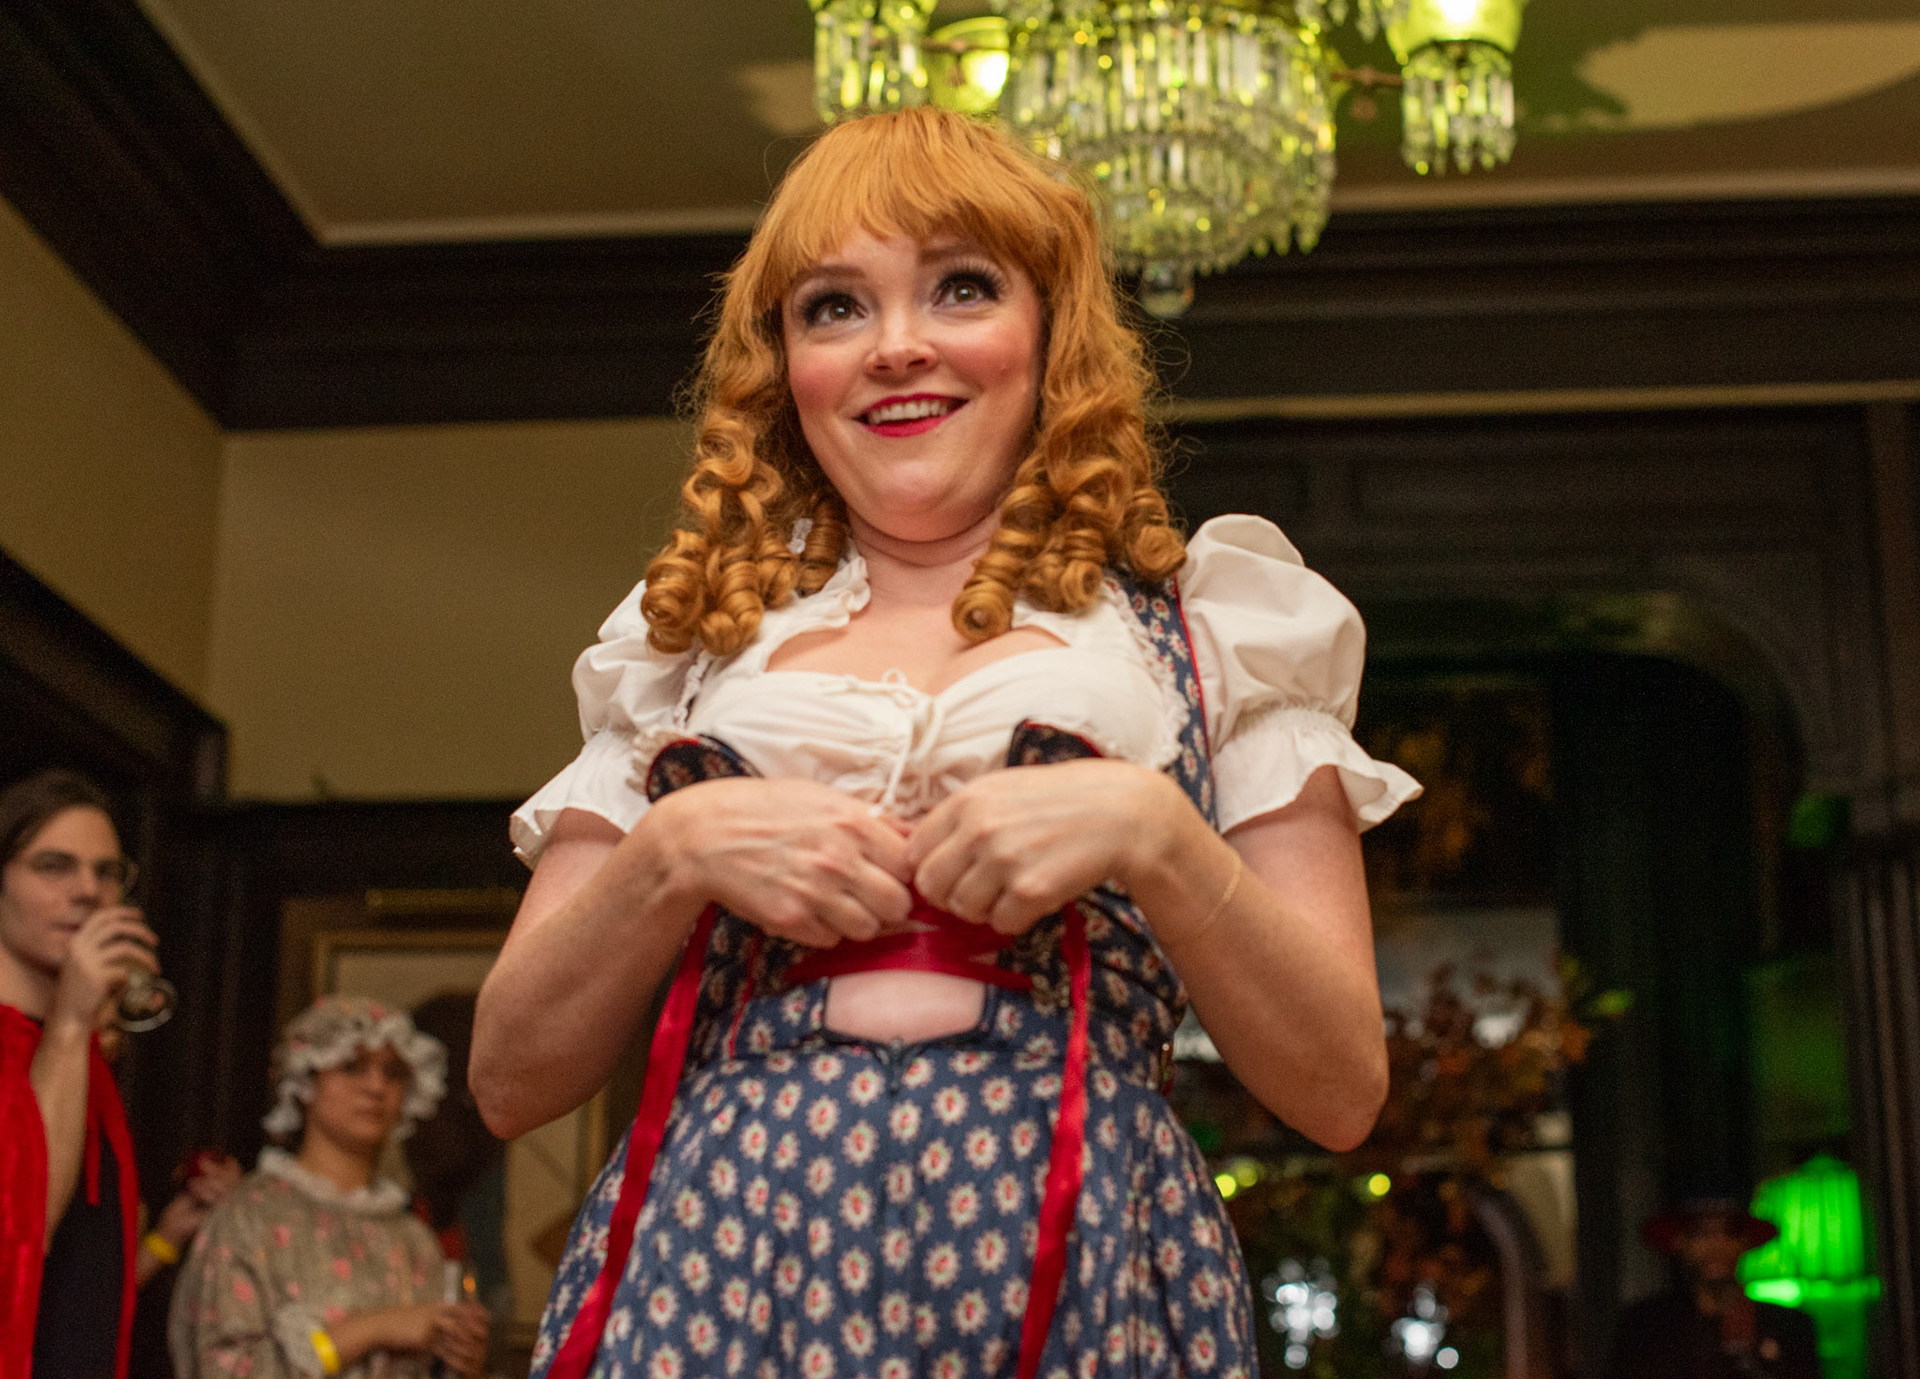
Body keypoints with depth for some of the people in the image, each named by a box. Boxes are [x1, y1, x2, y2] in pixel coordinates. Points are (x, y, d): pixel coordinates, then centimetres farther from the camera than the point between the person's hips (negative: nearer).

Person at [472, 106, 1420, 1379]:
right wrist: (676, 851, -8)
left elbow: (1343, 1092, 2)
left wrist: (1149, 832, -12)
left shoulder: (1210, 628, 8)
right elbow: (512, 1082, 8)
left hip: (1077, 1273, -1)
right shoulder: (692, 644, 12)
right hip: (716, 1262, 2)